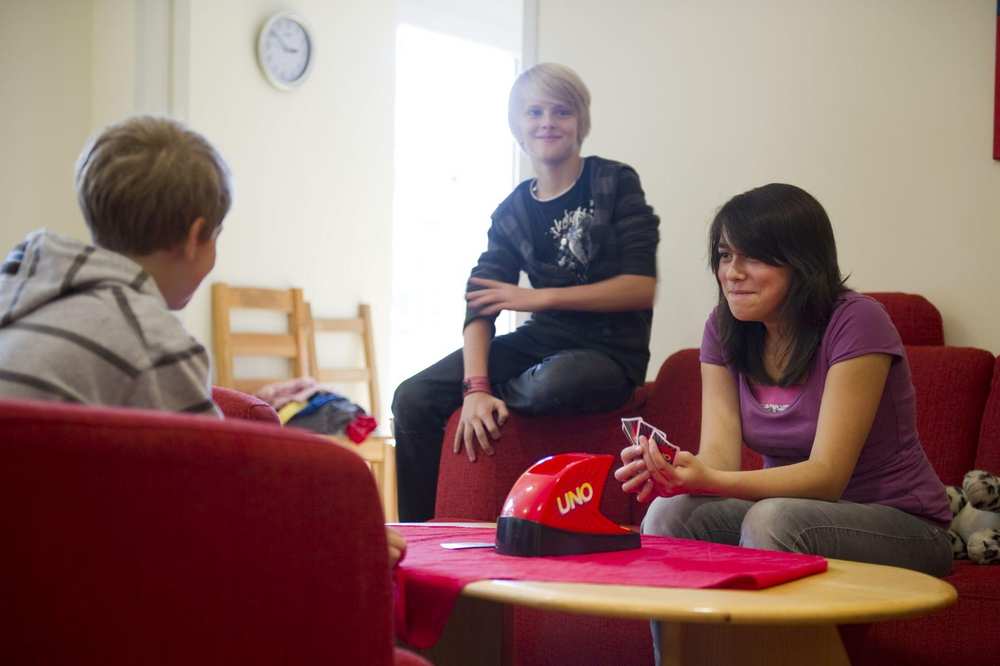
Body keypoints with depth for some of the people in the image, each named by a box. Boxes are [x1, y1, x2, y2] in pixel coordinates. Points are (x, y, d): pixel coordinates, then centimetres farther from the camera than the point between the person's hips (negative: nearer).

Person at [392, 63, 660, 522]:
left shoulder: (615, 183, -2)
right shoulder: (511, 213, 8)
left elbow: (641, 287, -11)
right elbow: (480, 305, -2)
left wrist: (540, 297, -14)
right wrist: (475, 387, -20)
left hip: (610, 352, -4)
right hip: (540, 342, 4)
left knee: (555, 382, -39)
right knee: (414, 398, -13)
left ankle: (503, 395, -4)